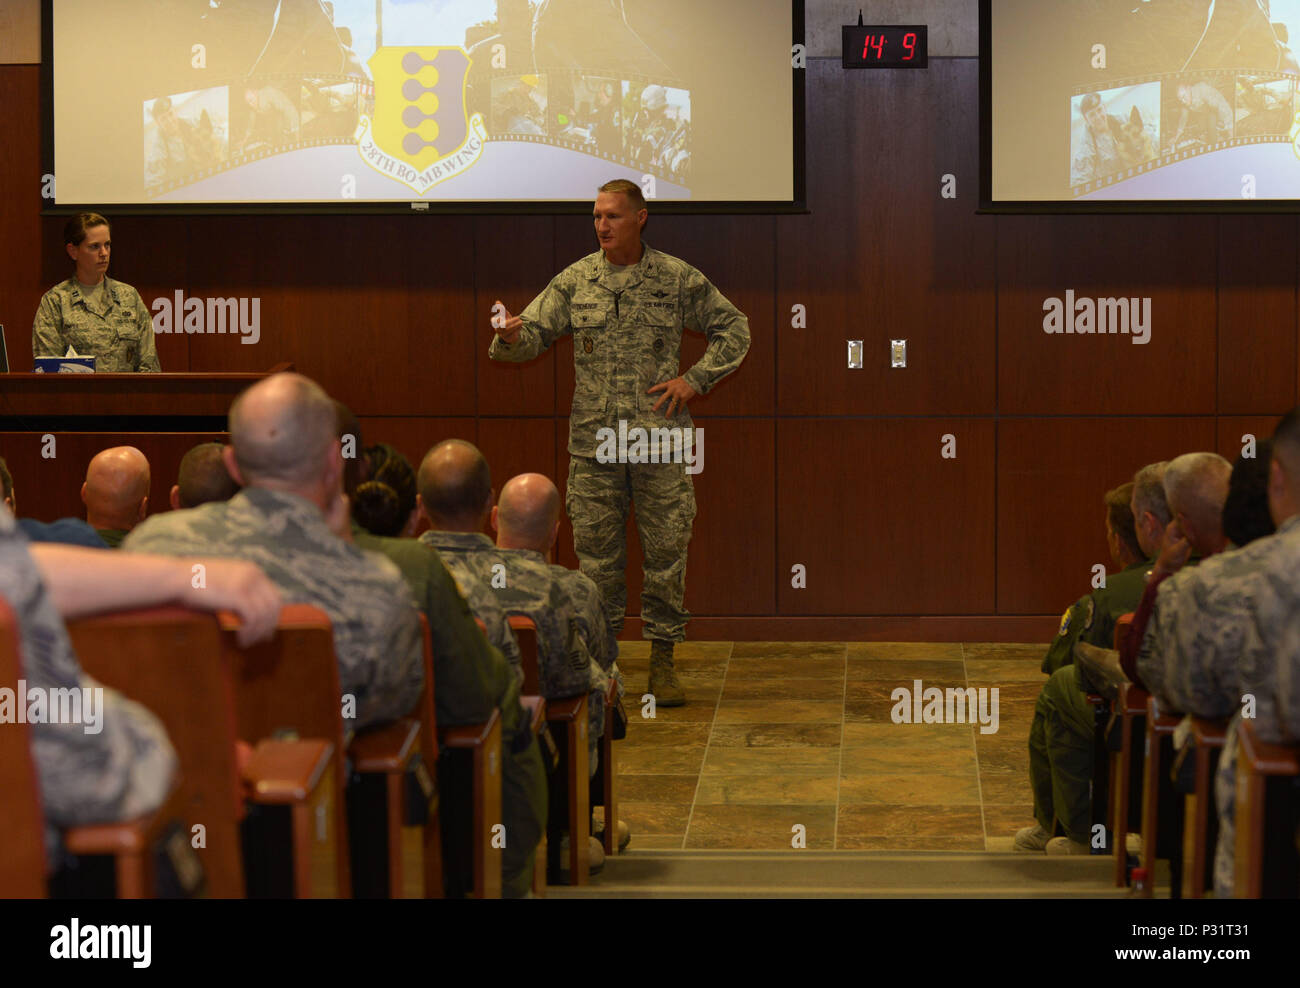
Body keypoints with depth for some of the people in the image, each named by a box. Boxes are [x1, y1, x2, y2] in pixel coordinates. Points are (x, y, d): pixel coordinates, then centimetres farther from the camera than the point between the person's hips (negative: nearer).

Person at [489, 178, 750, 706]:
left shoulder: (679, 279, 3)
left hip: (660, 440, -1)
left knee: (666, 552, 1)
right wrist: (511, 334, -19)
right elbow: (535, 332, 5)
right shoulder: (575, 280, 7)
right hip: (594, 441, 1)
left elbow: (732, 329, 10)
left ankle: (662, 661, 11)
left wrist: (695, 379, -1)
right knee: (597, 554, 3)